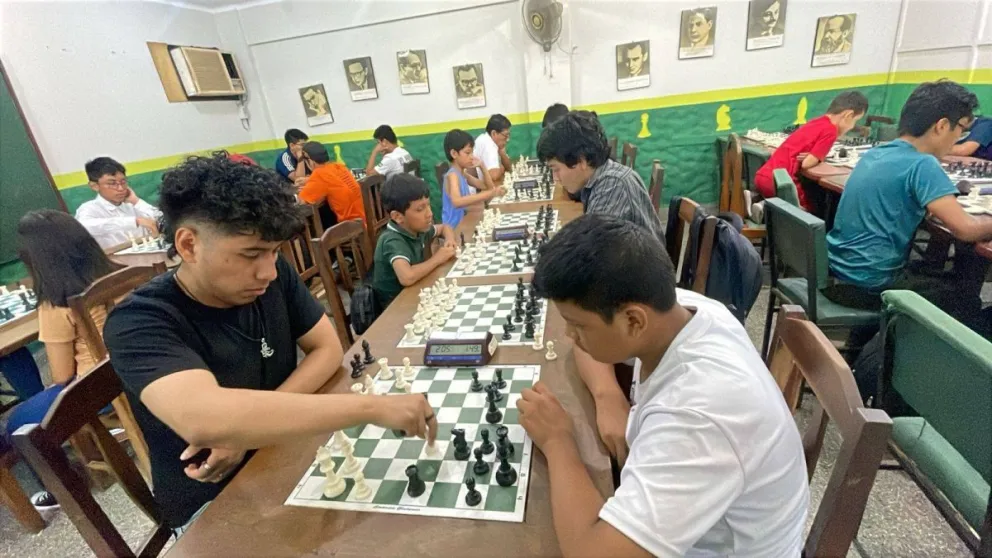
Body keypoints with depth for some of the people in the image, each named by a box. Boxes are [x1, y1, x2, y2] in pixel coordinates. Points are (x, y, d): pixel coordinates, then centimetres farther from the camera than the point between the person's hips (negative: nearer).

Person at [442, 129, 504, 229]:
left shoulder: (463, 173, 9)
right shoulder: (452, 175, -17)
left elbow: (489, 186, 16)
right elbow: (457, 201, -37)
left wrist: (482, 166, 0)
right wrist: (490, 194, -42)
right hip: (454, 227, -8)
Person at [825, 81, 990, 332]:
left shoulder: (875, 153, 7)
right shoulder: (922, 165, -17)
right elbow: (965, 229, -21)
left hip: (838, 271, 8)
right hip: (868, 285, -8)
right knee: (963, 296, 15)